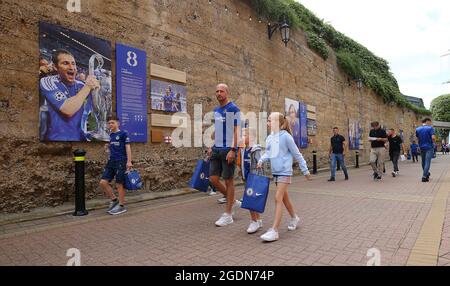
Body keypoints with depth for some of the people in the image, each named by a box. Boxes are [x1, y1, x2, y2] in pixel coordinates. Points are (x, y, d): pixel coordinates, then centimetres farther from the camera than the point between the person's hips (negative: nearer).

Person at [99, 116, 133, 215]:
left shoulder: (123, 134, -4)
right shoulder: (111, 135, 17)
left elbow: (127, 147, -8)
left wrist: (129, 161, -16)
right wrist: (108, 147, 5)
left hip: (121, 161, -7)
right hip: (111, 161, 7)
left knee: (119, 184, -2)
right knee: (103, 182, 1)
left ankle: (121, 206, 11)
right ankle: (114, 200, 19)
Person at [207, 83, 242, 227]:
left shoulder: (234, 109, -6)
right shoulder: (216, 110, 16)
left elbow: (236, 130, -11)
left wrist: (232, 150, -19)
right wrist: (211, 146, 15)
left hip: (228, 149, -7)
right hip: (216, 149, 7)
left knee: (228, 180, 1)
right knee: (213, 179, 4)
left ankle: (228, 215, 12)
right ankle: (233, 202, 25)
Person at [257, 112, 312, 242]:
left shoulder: (285, 136, -13)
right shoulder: (269, 138, 8)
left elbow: (297, 154, -7)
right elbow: (268, 153, 10)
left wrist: (305, 170, -2)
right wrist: (261, 160, -12)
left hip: (285, 171, -8)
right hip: (275, 172, 8)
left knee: (278, 198, -12)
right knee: (284, 197, 20)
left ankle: (274, 230, -9)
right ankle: (294, 218, 43)